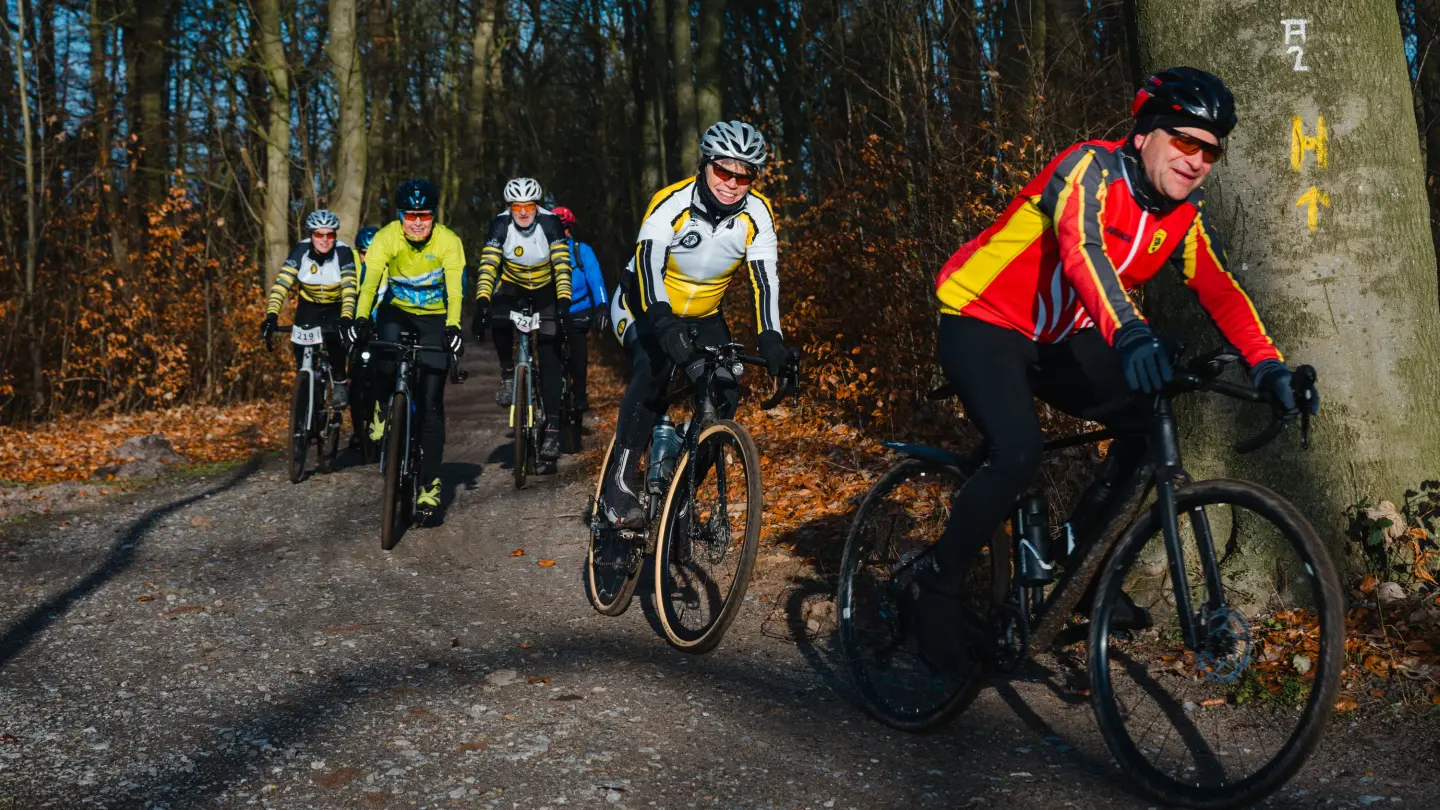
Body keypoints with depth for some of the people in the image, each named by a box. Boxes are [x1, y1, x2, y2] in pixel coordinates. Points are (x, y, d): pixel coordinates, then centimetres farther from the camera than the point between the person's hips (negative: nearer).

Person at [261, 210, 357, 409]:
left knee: (334, 339, -27)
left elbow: (349, 290, -34)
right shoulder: (301, 251, -21)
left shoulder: (343, 253, -24)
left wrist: (346, 319, -50)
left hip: (336, 307, -2)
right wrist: (271, 316, -41)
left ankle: (340, 383, -4)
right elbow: (281, 285, -28)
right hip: (309, 306, 2)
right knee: (301, 349, -14)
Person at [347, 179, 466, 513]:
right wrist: (361, 319, -47)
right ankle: (383, 407, 1)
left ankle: (430, 484, 1)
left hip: (434, 319, -1)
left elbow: (455, 288, -31)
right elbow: (370, 281, -31)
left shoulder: (448, 241, -22)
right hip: (397, 310, 1)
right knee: (385, 357, -34)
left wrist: (452, 327, -47)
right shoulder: (386, 238, -20)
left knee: (431, 403, -7)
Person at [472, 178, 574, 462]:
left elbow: (562, 267, -30)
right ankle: (508, 373, -8)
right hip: (512, 285, 1)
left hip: (545, 288, -1)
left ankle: (552, 428, -13)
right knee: (497, 316, -34)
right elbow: (488, 266, -28)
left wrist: (563, 304, -43)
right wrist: (481, 303, -41)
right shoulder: (500, 224, -22)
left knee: (549, 355, -12)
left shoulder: (550, 223, -24)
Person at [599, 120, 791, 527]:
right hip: (649, 309, -4)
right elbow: (648, 261, -39)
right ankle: (622, 480, -21)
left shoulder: (757, 213, -17)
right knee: (654, 369, -31)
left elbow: (764, 278, -22)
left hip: (705, 316, 4)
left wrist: (770, 339, -37)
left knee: (725, 395, -13)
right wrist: (664, 322, -54)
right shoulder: (671, 203, -27)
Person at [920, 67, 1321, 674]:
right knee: (1018, 454, -27)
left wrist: (1268, 367, -25)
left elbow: (1221, 292, -8)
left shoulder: (1185, 214, 0)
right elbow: (1082, 249, -39)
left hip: (1057, 338, 7)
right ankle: (938, 589, -7)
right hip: (982, 320, -7)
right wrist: (1129, 333, -56)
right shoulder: (1092, 167, -21)